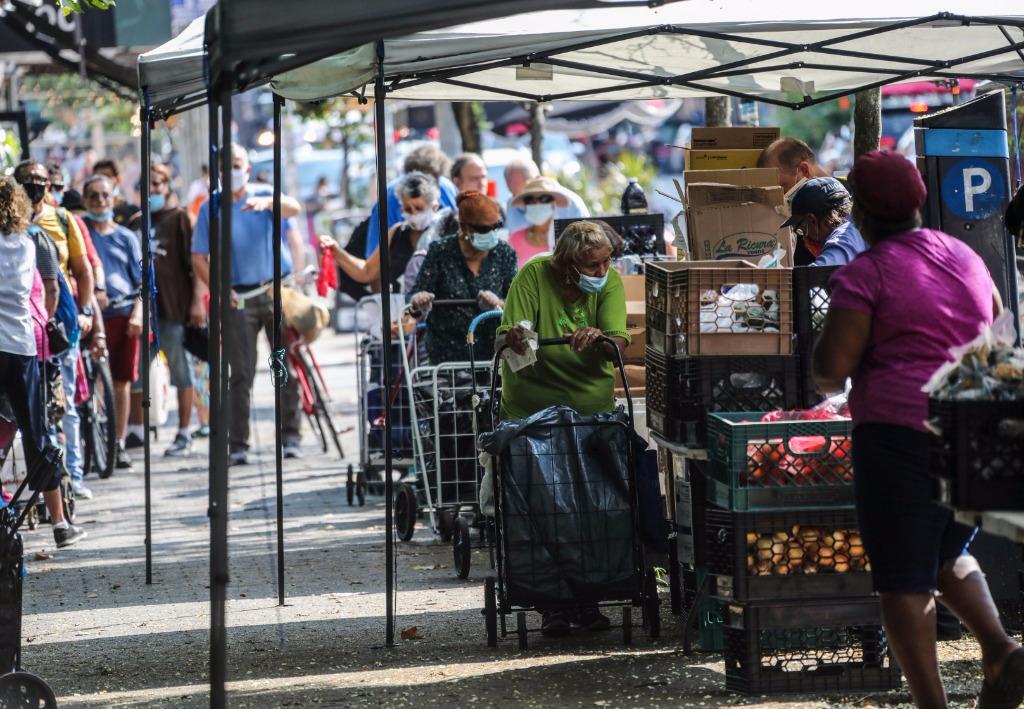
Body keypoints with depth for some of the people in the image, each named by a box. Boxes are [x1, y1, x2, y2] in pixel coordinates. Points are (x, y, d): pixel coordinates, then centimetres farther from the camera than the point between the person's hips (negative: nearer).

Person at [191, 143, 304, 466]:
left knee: (289, 366, -1)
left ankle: (290, 437, 7)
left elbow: (293, 208, -17)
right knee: (241, 373, -1)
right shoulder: (210, 209, 6)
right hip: (240, 297, 0)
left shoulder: (264, 195, 4)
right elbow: (199, 258, 5)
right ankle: (238, 444, 0)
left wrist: (267, 203, -38)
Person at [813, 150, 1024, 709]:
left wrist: (826, 380, 7)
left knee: (903, 579, 0)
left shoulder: (864, 274, -8)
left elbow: (832, 363, -15)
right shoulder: (964, 257, 12)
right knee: (947, 556, 23)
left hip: (902, 433, -7)